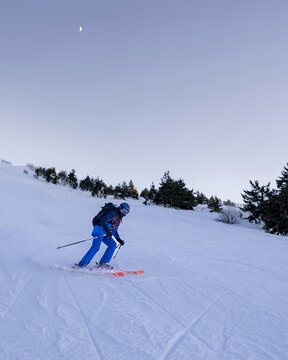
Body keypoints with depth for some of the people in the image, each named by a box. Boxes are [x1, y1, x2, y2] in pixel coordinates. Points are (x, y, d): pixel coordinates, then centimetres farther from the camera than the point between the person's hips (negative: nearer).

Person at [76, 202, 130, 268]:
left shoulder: (119, 218, 18)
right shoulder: (113, 213, -11)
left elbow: (114, 231, 26)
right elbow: (103, 220, -25)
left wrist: (119, 239, 16)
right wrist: (108, 230, -35)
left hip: (105, 233, 9)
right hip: (99, 230, -9)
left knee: (113, 244, -4)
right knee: (95, 247, -17)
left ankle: (103, 263, -6)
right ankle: (82, 264, -11)